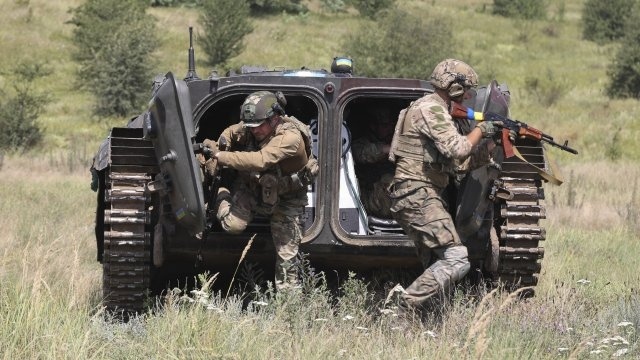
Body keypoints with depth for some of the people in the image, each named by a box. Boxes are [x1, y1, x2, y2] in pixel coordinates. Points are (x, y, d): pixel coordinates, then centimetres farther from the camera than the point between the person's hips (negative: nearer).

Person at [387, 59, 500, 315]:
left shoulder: (438, 111, 23)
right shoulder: (431, 109, -10)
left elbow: (459, 164, 20)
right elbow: (457, 149, -21)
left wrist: (493, 144, 11)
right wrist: (481, 130, -4)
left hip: (415, 199, 11)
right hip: (418, 196, -11)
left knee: (437, 267, 10)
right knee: (456, 260, -18)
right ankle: (407, 310, -21)